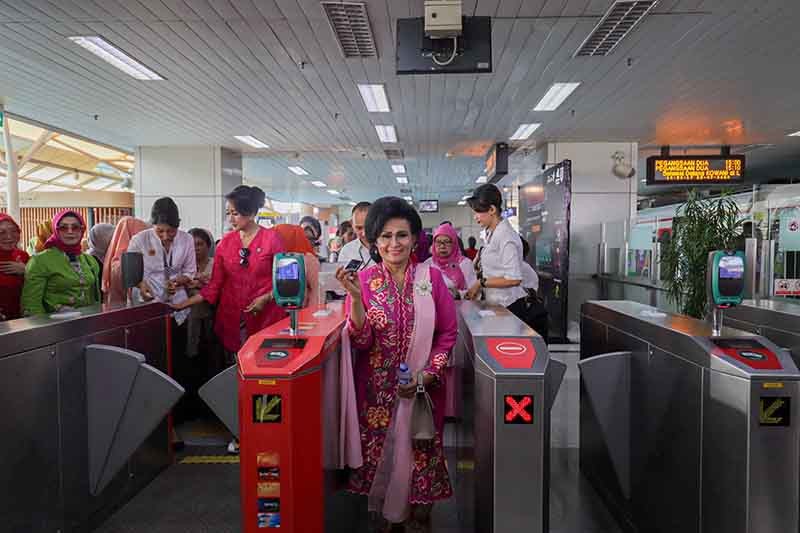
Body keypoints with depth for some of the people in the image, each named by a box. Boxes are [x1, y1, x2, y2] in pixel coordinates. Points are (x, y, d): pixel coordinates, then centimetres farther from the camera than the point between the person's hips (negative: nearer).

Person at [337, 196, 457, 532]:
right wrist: (355, 297, -24)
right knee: (379, 453, 9)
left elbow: (448, 333, -1)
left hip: (424, 387, 0)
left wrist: (427, 373, -11)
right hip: (377, 388, 0)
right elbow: (360, 340, -11)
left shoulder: (431, 277, -4)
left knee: (421, 453, 7)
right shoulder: (363, 280, -5)